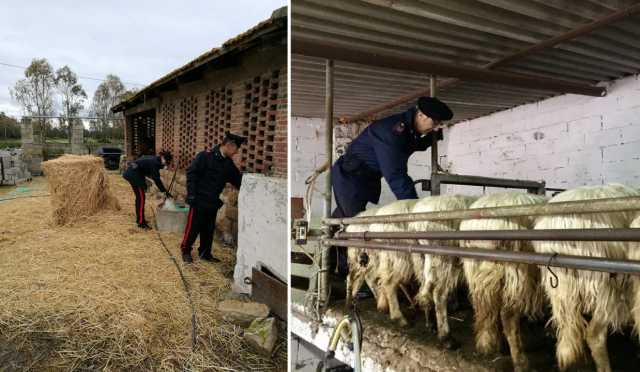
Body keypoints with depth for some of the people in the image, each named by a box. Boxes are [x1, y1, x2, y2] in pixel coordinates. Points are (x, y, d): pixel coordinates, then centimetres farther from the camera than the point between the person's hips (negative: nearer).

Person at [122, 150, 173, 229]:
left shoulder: (154, 159, 11)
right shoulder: (155, 163, -17)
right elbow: (156, 179, -17)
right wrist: (165, 191, -14)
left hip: (130, 173, 10)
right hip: (134, 175, -10)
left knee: (139, 196, 17)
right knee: (141, 198, -6)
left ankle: (139, 219, 27)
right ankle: (141, 223, -4)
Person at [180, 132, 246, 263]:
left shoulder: (228, 163, 8)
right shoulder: (205, 156, -13)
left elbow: (238, 180, 14)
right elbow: (191, 173, -15)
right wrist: (191, 194, -18)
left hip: (213, 202, 7)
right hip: (199, 200, -7)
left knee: (209, 229, 14)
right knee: (193, 227, 2)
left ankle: (205, 253, 27)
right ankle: (185, 250, 20)